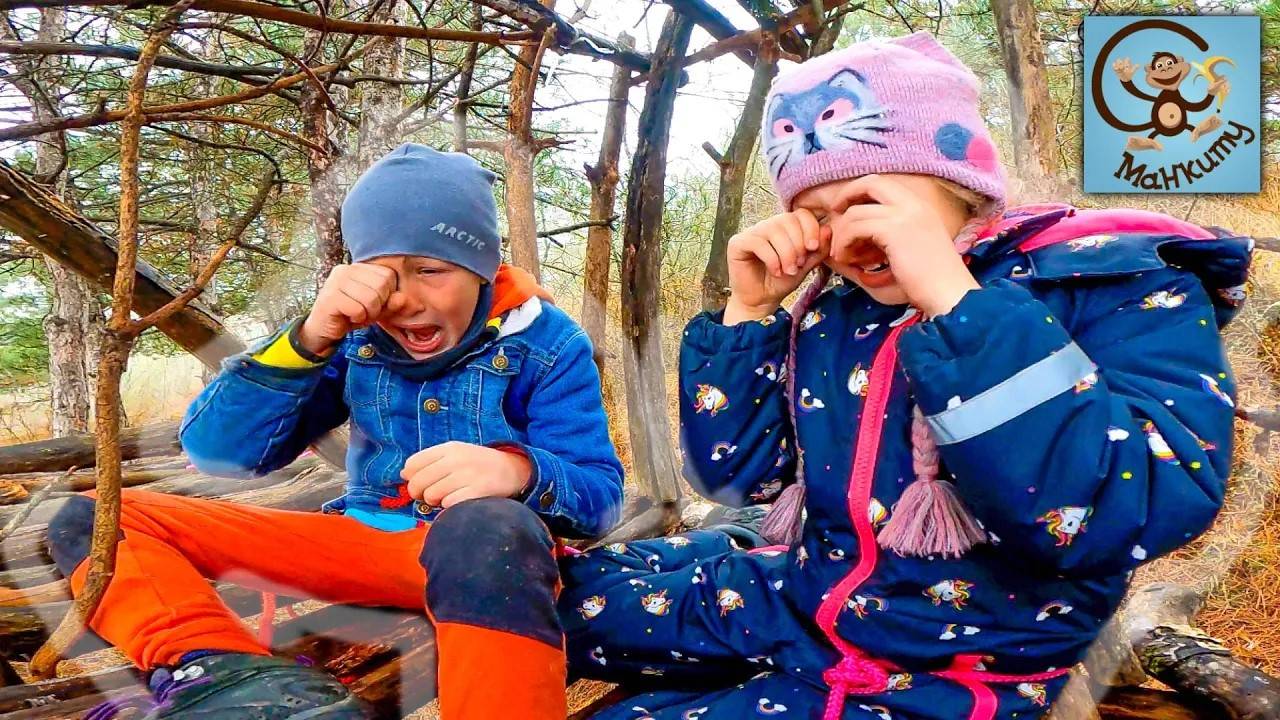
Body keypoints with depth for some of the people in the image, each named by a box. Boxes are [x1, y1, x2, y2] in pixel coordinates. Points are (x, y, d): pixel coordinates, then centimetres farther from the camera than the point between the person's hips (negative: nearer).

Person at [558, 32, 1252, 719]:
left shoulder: (1122, 288, -15)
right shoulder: (832, 313, 1)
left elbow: (1121, 523, -31)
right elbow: (732, 475, 5)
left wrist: (953, 297, -33)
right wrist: (748, 308, -7)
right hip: (793, 598, 6)